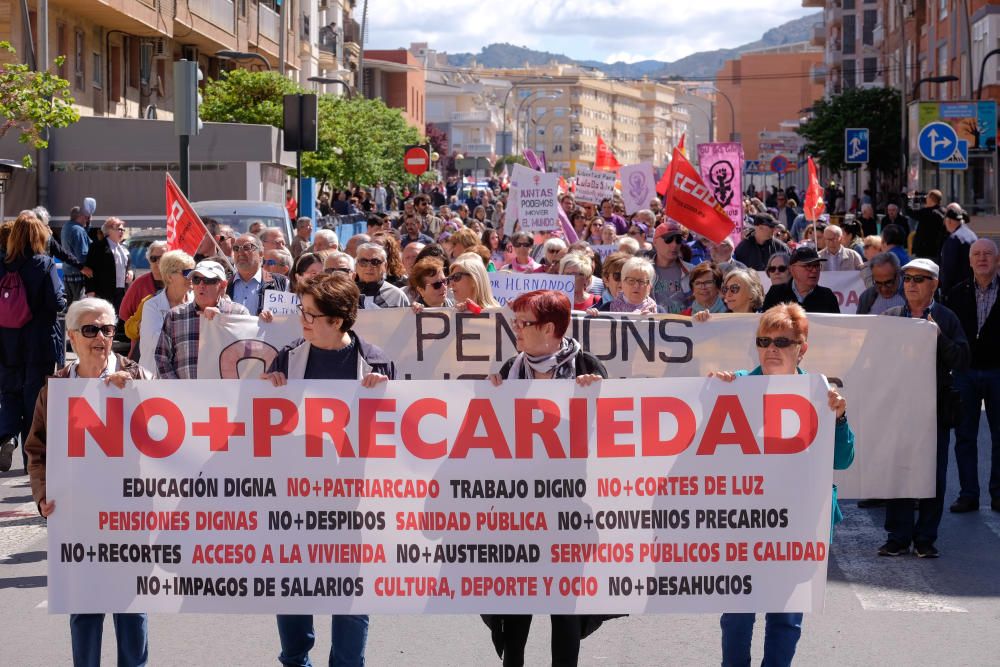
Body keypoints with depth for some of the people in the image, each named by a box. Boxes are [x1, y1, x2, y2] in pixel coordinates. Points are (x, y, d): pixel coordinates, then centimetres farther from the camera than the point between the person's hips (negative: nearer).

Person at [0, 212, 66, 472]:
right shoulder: (44, 264, -13)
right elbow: (56, 302, -17)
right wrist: (62, 300, 3)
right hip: (40, 343, -2)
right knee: (35, 396, 9)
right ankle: (33, 457, 14)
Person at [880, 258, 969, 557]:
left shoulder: (947, 319, 2)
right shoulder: (889, 317, 8)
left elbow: (961, 360, -6)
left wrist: (938, 337, -18)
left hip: (935, 407, -2)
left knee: (934, 476, 3)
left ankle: (925, 538, 11)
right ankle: (898, 537, 12)